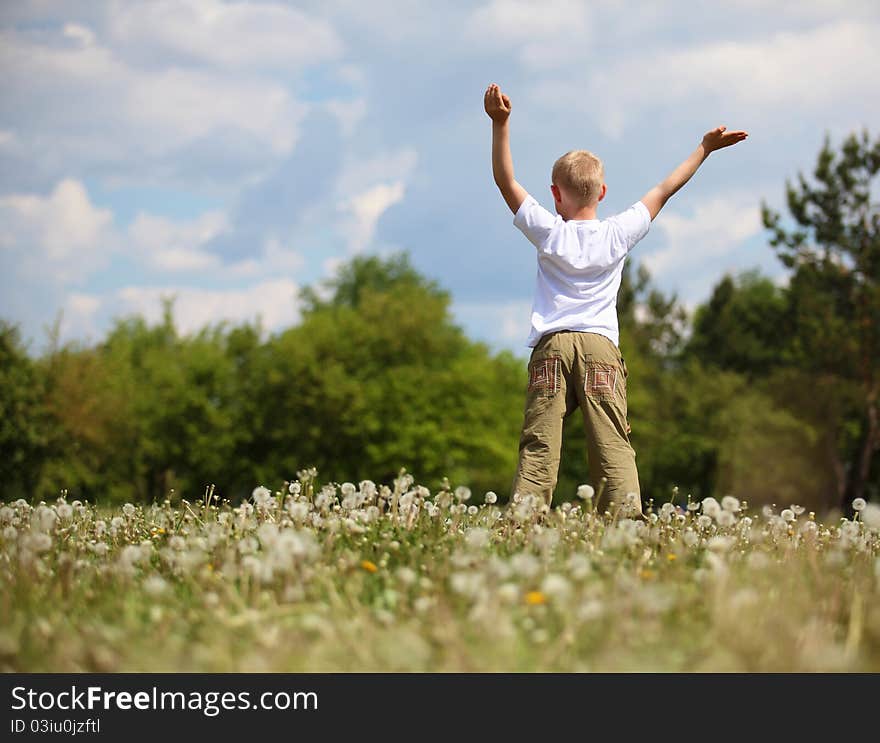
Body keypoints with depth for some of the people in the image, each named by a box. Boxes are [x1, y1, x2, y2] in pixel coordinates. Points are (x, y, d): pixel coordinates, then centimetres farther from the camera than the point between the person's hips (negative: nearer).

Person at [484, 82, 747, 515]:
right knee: (613, 445, -6)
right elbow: (665, 190, 16)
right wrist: (704, 149, 26)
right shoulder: (618, 234, 5)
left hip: (551, 346, 0)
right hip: (600, 346, 1)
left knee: (538, 445, -6)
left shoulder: (549, 232, 3)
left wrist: (500, 124, 4)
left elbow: (505, 181, 6)